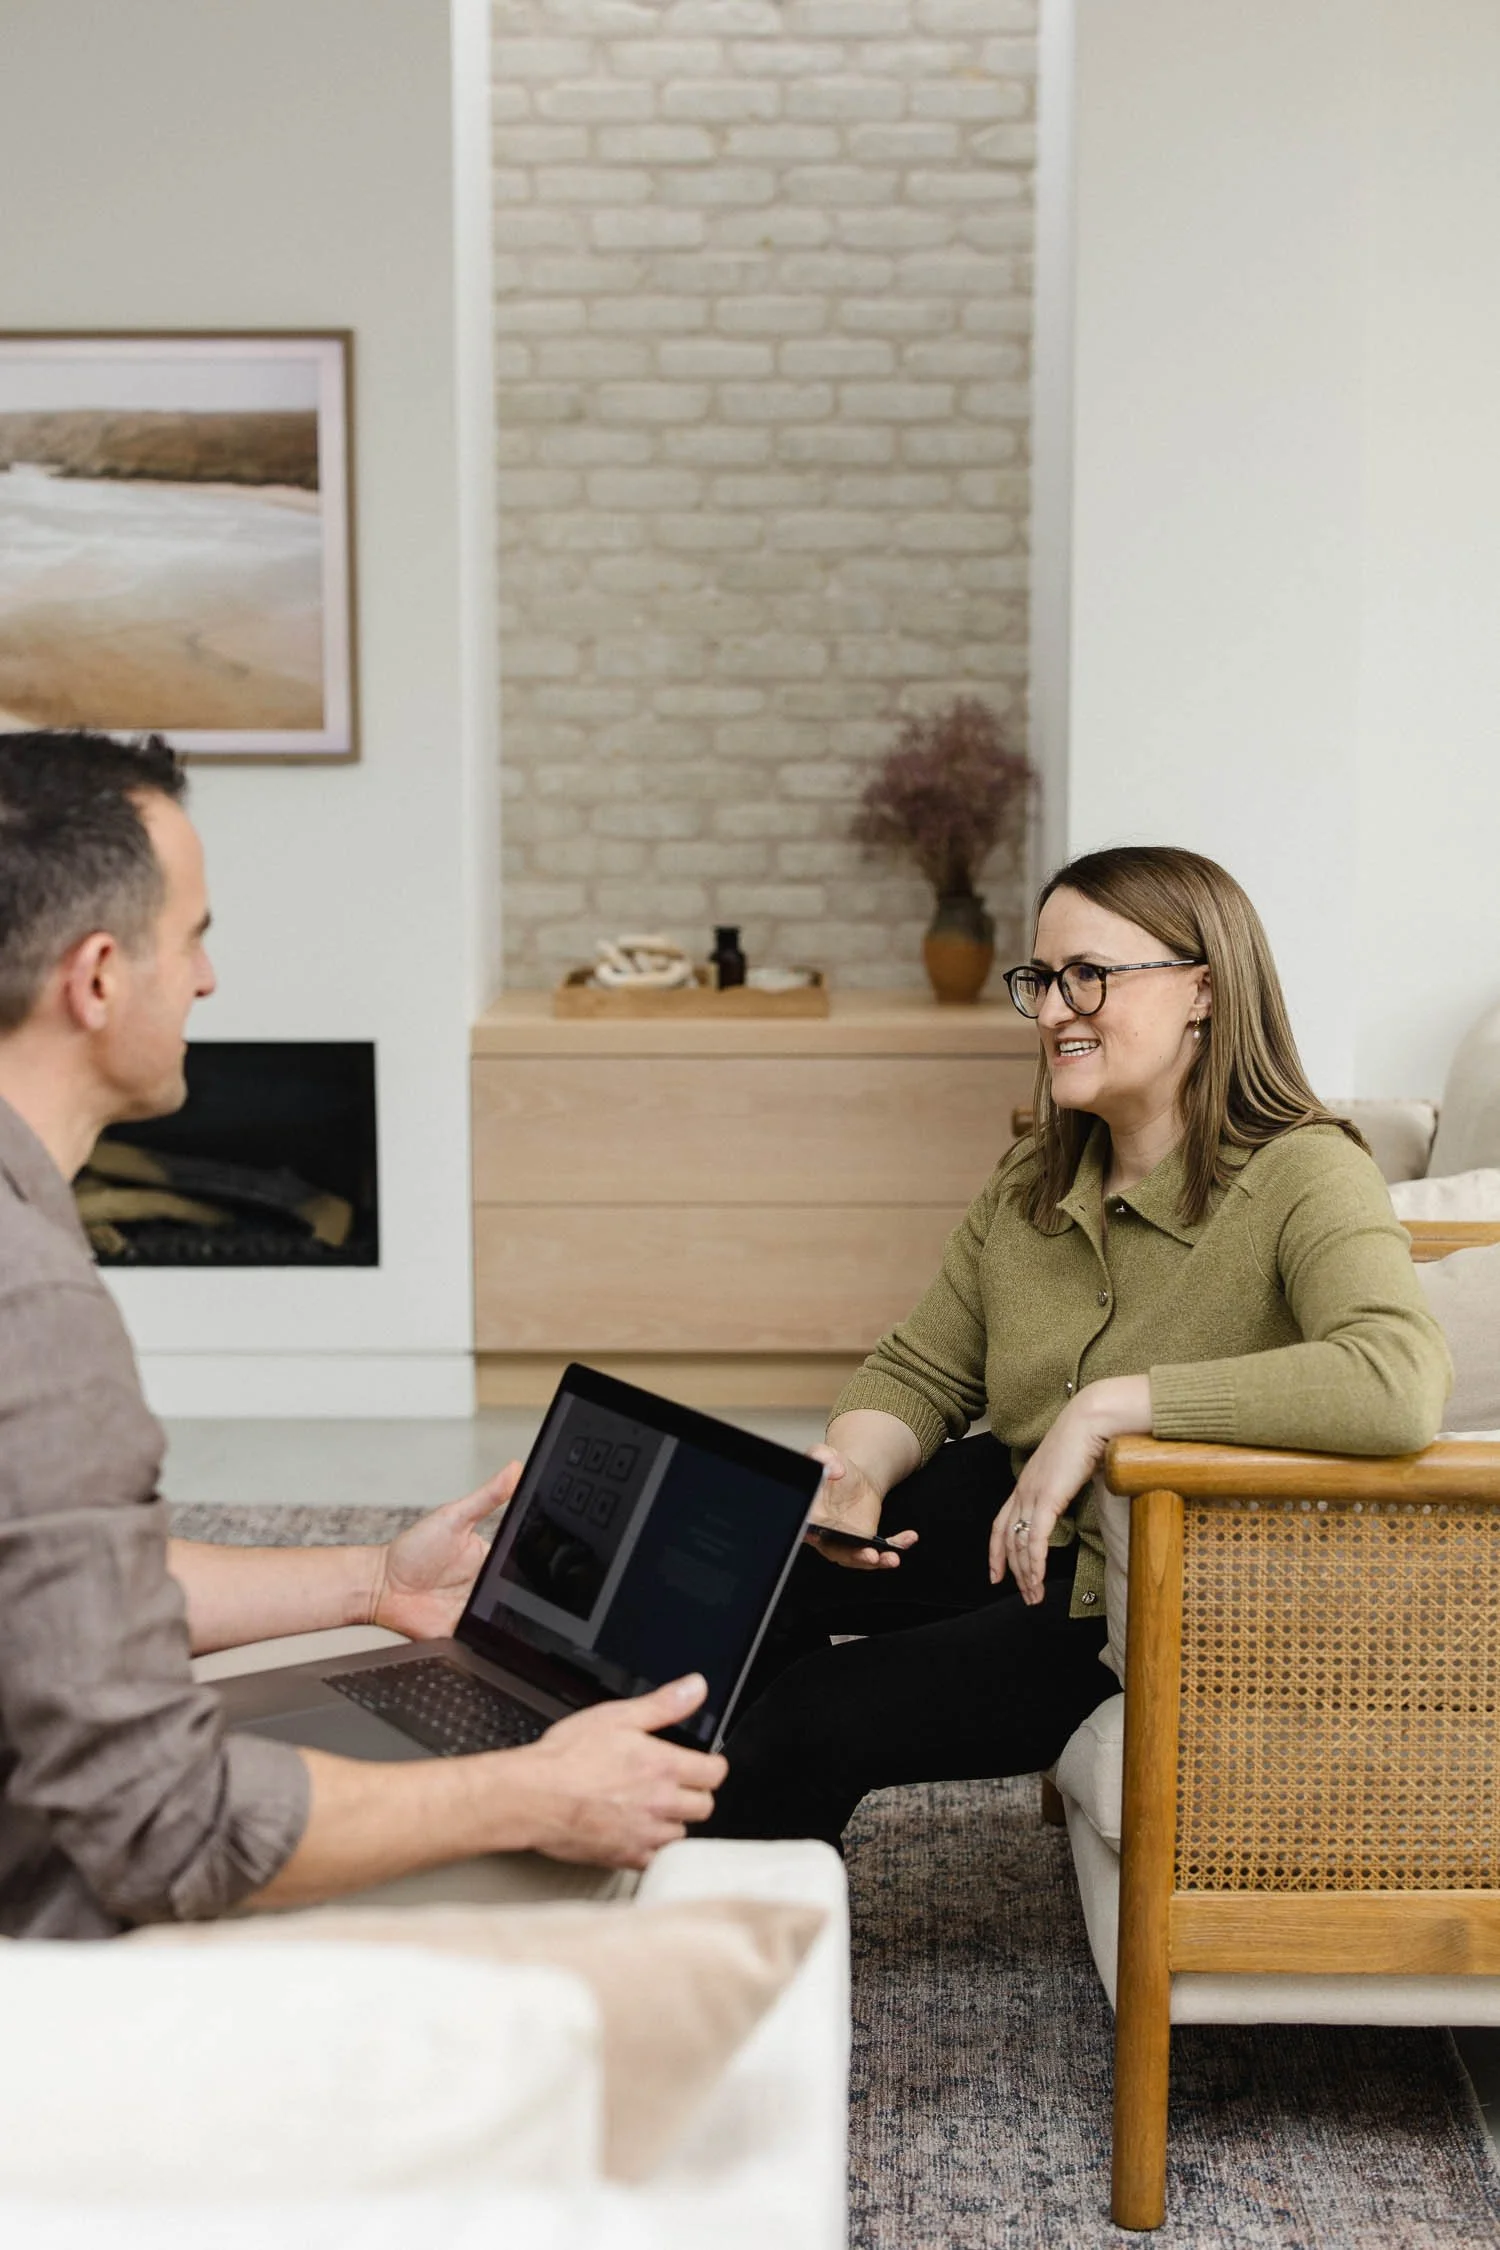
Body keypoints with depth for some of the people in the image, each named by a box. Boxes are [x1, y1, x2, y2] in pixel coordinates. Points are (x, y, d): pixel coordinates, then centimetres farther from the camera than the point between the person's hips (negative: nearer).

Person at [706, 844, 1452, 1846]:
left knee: (807, 1721, -14)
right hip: (1022, 1519, 7)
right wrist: (853, 1473, -17)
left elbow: (1403, 1385, -42)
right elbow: (921, 1371, 7)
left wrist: (1109, 1404, -38)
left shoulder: (1302, 1178, -23)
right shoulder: (1033, 1182, 0)